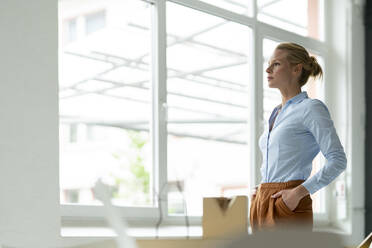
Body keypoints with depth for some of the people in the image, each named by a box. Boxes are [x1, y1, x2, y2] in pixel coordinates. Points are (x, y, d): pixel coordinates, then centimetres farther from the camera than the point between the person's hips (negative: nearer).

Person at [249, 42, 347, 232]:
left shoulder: (312, 108, -5)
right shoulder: (276, 113, 20)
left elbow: (337, 161, -12)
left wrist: (299, 192, -20)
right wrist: (261, 192, 14)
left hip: (290, 209, -8)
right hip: (263, 207, 8)